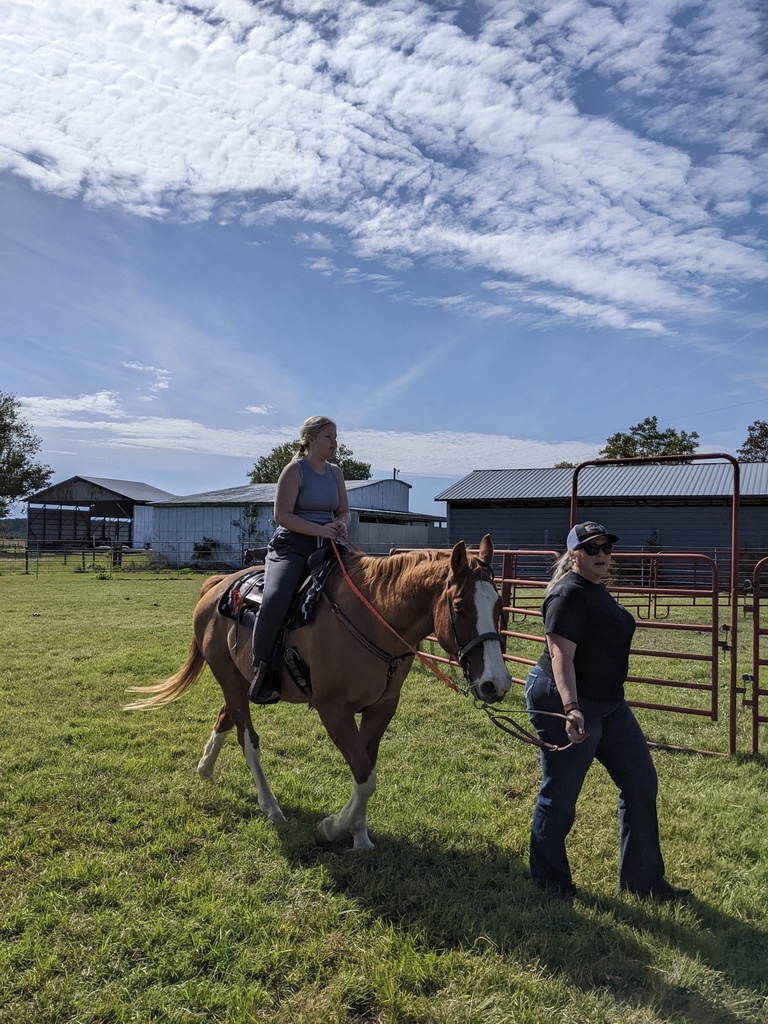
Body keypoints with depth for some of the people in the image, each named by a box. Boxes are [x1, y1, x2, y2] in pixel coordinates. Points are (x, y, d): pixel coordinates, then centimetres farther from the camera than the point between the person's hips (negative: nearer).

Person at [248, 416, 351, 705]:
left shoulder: (335, 472, 15)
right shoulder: (295, 470, -4)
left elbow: (343, 511, 18)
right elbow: (282, 515, -11)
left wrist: (341, 524, -7)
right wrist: (319, 529, -21)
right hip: (292, 547, -6)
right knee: (275, 599, -31)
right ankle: (262, 671, -15)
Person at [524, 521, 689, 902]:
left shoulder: (597, 591, 12)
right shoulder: (568, 595, -19)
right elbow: (560, 656, -27)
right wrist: (571, 708, -38)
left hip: (607, 703, 10)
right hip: (565, 704, -10)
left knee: (641, 782, 12)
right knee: (561, 794, 3)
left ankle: (642, 879, 26)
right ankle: (549, 881, 23)